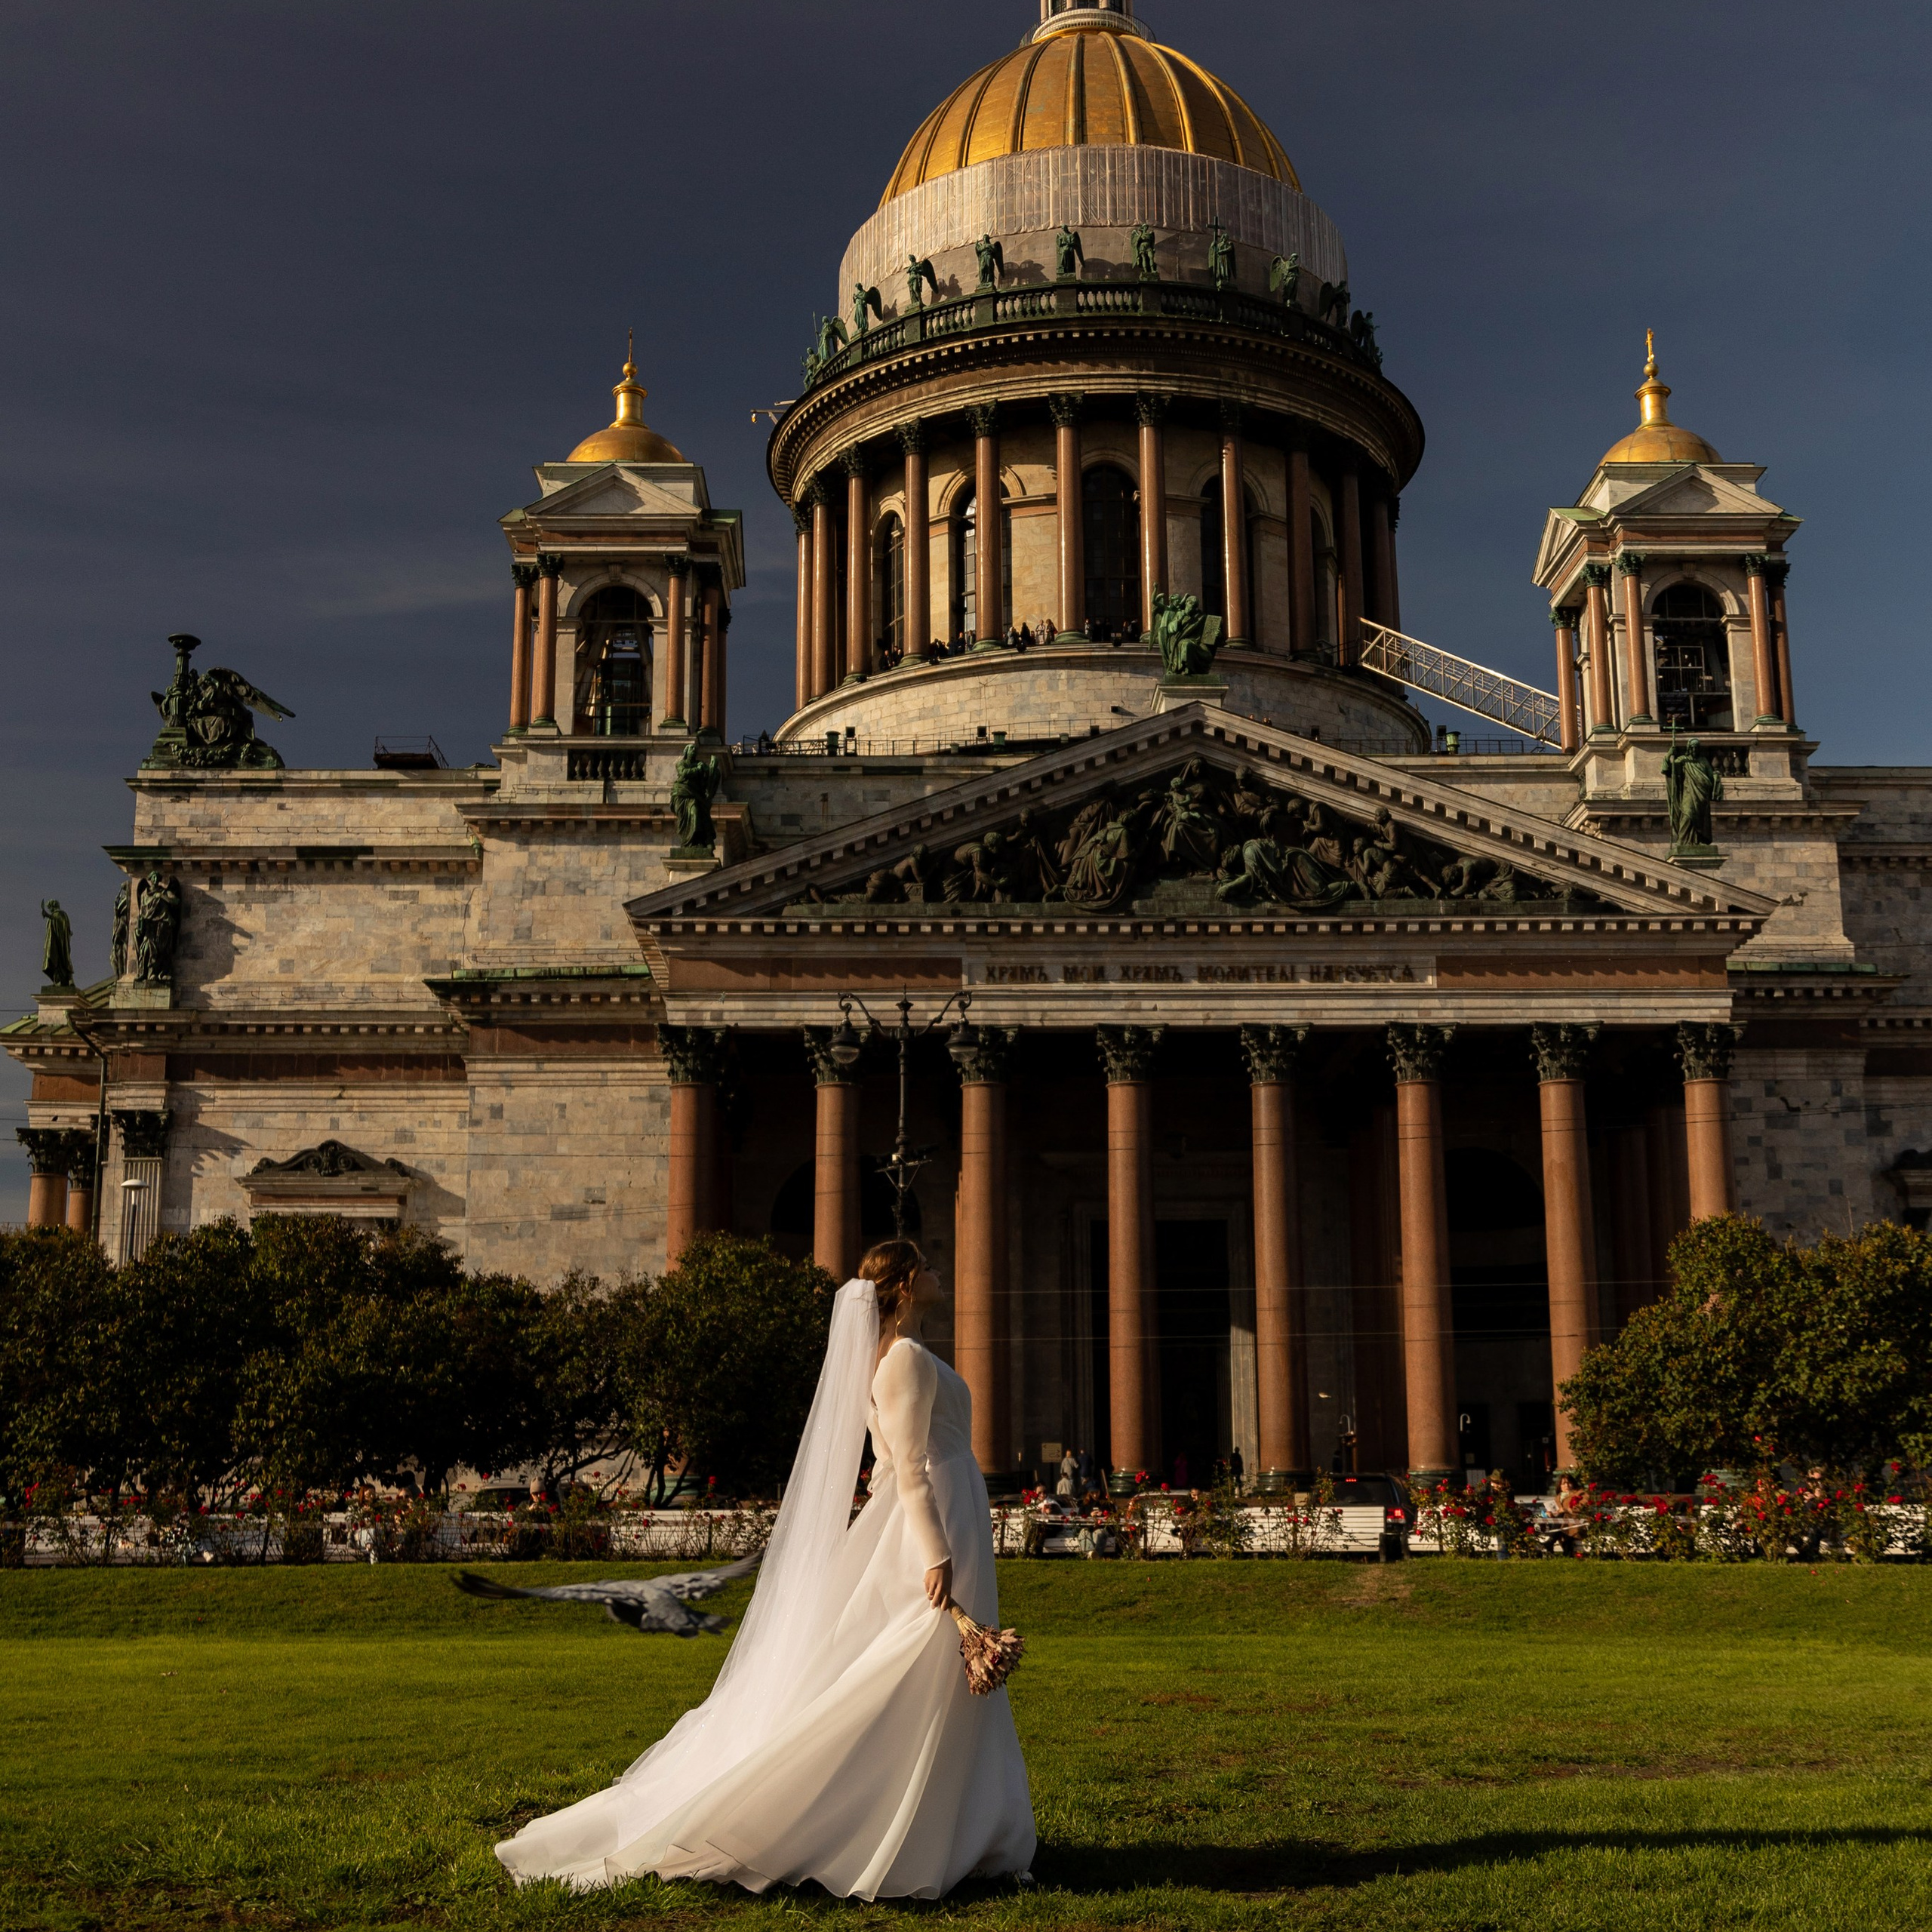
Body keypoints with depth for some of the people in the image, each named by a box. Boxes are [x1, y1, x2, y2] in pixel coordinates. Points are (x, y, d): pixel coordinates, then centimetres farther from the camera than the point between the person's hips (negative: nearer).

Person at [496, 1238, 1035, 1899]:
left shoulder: (892, 1356, 16)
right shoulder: (908, 1358, -14)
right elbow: (910, 1467, -20)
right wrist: (937, 1554, -24)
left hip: (938, 1531, 10)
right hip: (933, 1531, -10)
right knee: (920, 1698, -7)